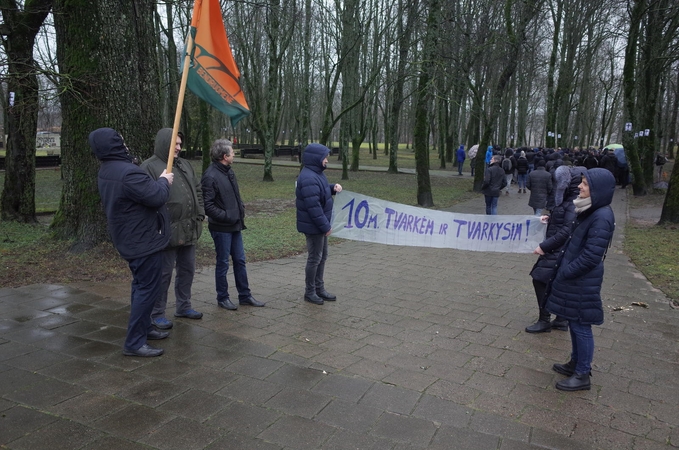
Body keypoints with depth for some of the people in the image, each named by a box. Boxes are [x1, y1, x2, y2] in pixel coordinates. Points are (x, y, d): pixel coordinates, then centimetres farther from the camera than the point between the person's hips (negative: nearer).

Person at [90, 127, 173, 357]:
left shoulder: (106, 172, 8)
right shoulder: (128, 172, -27)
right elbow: (157, 197, -26)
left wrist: (158, 181, 4)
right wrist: (163, 181, -8)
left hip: (130, 240, 11)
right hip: (144, 241, -10)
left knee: (141, 286, 22)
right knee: (147, 289, -4)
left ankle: (143, 328, 36)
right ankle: (134, 343, 1)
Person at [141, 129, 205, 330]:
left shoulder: (185, 164, 15)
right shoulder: (150, 166, -10)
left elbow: (198, 190, 21)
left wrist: (200, 213, 10)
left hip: (189, 230, 8)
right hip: (168, 231, -8)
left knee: (187, 269, 16)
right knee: (164, 273, 0)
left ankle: (183, 306, 31)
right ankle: (157, 313, 14)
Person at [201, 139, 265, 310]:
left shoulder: (228, 171, 10)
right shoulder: (211, 176, -18)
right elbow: (207, 205, -20)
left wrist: (241, 208, 7)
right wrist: (227, 216, -19)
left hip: (235, 226, 8)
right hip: (221, 228, -8)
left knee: (240, 261, 13)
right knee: (223, 263, 5)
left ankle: (245, 296, 24)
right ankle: (222, 298, 20)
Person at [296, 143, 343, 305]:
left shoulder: (316, 174, 10)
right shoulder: (309, 178, -24)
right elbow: (313, 207, -27)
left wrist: (333, 188, 2)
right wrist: (325, 226, -22)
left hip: (320, 225, 10)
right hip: (314, 226, -10)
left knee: (322, 257, 17)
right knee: (315, 258, 1)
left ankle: (319, 289, 29)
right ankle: (309, 292, 15)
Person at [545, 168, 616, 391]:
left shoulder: (601, 217, -22)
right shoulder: (590, 211, 6)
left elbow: (590, 257, -24)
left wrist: (563, 273, -15)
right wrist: (562, 269, 12)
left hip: (583, 282, -9)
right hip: (574, 278, 9)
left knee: (581, 326, 4)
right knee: (574, 324, 20)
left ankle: (582, 375, 18)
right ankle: (575, 364, 36)